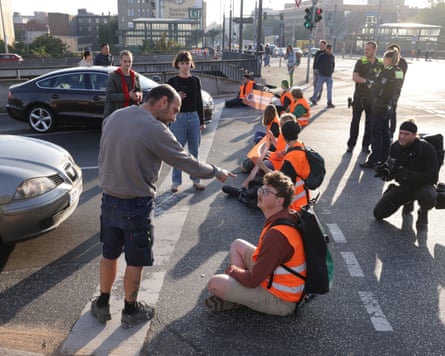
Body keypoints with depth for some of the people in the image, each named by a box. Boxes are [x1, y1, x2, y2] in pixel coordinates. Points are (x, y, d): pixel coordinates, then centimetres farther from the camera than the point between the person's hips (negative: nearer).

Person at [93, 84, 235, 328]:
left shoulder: (113, 117, 0)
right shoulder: (154, 129, -21)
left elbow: (103, 156, 9)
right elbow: (186, 162, -14)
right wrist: (216, 172, 0)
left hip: (108, 200, 7)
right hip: (136, 206, -6)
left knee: (109, 254, 21)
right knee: (135, 262, 12)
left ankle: (102, 304, 37)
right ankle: (130, 311, 29)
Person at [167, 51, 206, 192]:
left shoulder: (195, 80, 8)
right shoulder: (172, 81, 0)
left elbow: (199, 101, 11)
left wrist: (202, 121, 10)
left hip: (194, 117, 3)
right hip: (178, 118, -3)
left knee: (194, 150, 9)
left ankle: (196, 180, 19)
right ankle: (176, 181, 10)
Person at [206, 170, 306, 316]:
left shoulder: (277, 234, -32)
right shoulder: (289, 216, -2)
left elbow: (252, 280, -26)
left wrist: (233, 270, -5)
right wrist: (237, 272, 6)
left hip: (279, 300, -10)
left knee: (214, 284, -19)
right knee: (237, 245, 17)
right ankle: (234, 293, 9)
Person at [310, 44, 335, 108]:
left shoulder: (332, 57, 8)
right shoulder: (321, 56, -4)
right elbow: (317, 64, 1)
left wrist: (332, 70, 7)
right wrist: (320, 70, -5)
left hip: (329, 76, 3)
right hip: (322, 75, -3)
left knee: (329, 90, -5)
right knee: (318, 88, 5)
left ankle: (329, 103, -5)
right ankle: (313, 99, 25)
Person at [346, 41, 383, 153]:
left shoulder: (380, 64, 5)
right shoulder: (360, 62, -2)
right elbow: (354, 77, -12)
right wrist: (366, 81, -23)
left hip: (373, 97, 2)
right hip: (359, 96, -2)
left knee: (370, 122, 7)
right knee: (355, 121, 1)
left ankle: (365, 145, 18)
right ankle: (351, 144, 9)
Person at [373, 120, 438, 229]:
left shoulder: (426, 148, -22)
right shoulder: (395, 147, -6)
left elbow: (433, 177, -27)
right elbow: (392, 168, 1)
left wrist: (408, 175, -39)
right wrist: (385, 170, -24)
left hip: (422, 185, -5)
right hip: (403, 186, 5)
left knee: (429, 197, -42)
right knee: (378, 213, -3)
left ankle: (423, 213, -1)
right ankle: (408, 202, 25)